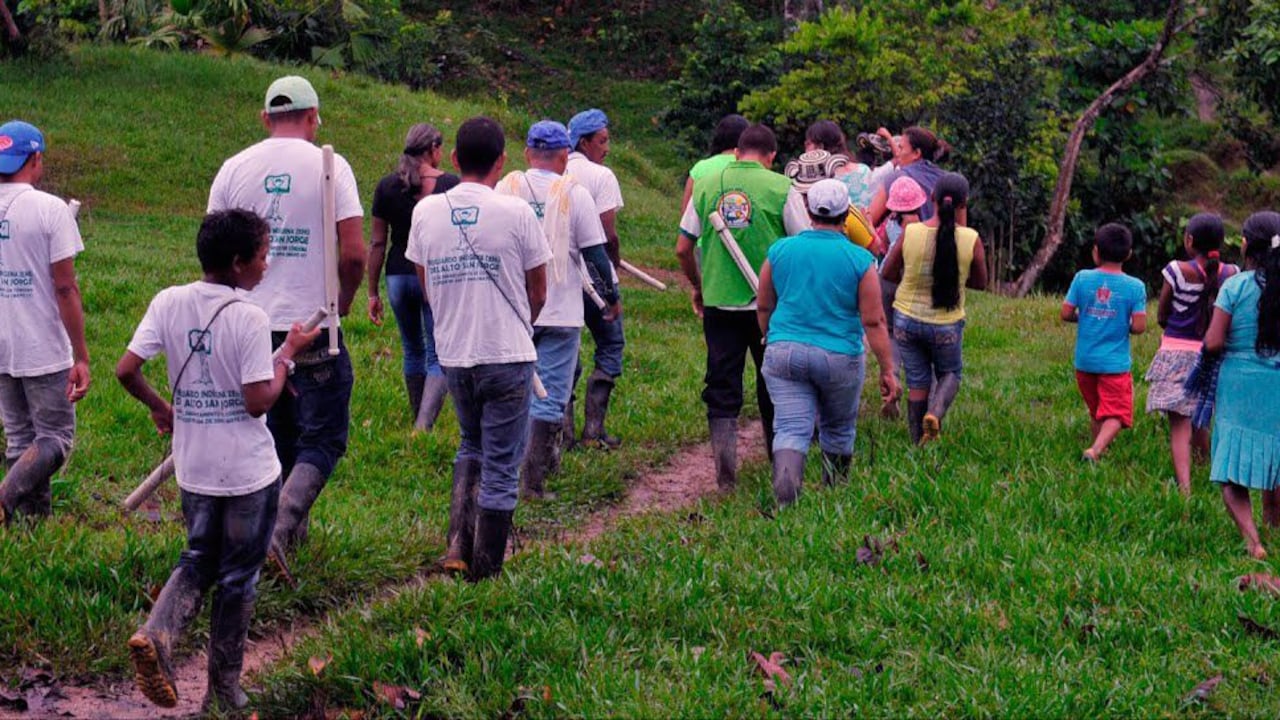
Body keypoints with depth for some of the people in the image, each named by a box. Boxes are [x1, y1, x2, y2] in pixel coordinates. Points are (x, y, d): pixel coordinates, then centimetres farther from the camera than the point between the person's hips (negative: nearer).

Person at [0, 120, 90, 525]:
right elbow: (66, 289, -14)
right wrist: (81, 357, -11)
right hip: (44, 352, -5)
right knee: (54, 438, 4)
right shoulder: (50, 209, -12)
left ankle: (33, 520, 14)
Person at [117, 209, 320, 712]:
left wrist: (158, 408, 12)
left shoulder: (168, 303, -3)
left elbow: (126, 370, -6)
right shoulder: (249, 318, -18)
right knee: (238, 577, 11)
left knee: (199, 561, 21)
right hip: (249, 472, -4)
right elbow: (258, 402, -19)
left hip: (193, 468, 4)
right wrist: (288, 355, -5)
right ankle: (223, 693, 19)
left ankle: (156, 634, -7)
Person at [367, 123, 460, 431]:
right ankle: (424, 425, -21)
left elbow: (377, 244, 5)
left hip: (398, 276, 3)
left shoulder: (387, 186, 3)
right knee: (439, 357, -2)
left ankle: (420, 424, 28)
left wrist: (373, 292, 11)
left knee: (413, 352, 20)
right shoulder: (451, 185, -4)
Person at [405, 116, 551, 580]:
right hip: (507, 355, -4)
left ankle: (458, 548, 11)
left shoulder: (425, 212, 1)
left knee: (472, 448, 24)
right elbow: (538, 291, 0)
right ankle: (485, 572, 8)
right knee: (501, 467, 4)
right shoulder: (516, 213, -10)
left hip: (452, 354, 4)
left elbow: (426, 287, 11)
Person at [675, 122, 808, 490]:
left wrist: (697, 287, 21)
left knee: (722, 388, 6)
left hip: (718, 303, 1)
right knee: (773, 385, 16)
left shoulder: (706, 185, 2)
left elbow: (683, 248, 6)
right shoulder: (781, 188, -7)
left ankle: (725, 469, -6)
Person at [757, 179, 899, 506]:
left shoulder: (780, 250, 2)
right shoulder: (860, 261, -5)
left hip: (784, 353, 1)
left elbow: (764, 308, 12)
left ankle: (786, 497, -26)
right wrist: (888, 370, 0)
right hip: (840, 357, -1)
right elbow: (874, 322, -6)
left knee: (791, 428, -3)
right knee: (838, 429, 19)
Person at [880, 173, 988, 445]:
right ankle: (935, 413, -6)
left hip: (907, 319, 1)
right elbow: (980, 283, -1)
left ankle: (919, 444, 20)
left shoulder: (911, 232, -14)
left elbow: (887, 273, -2)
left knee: (917, 382, 16)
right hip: (947, 325, -1)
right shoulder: (971, 239, -16)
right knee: (950, 374, 23)